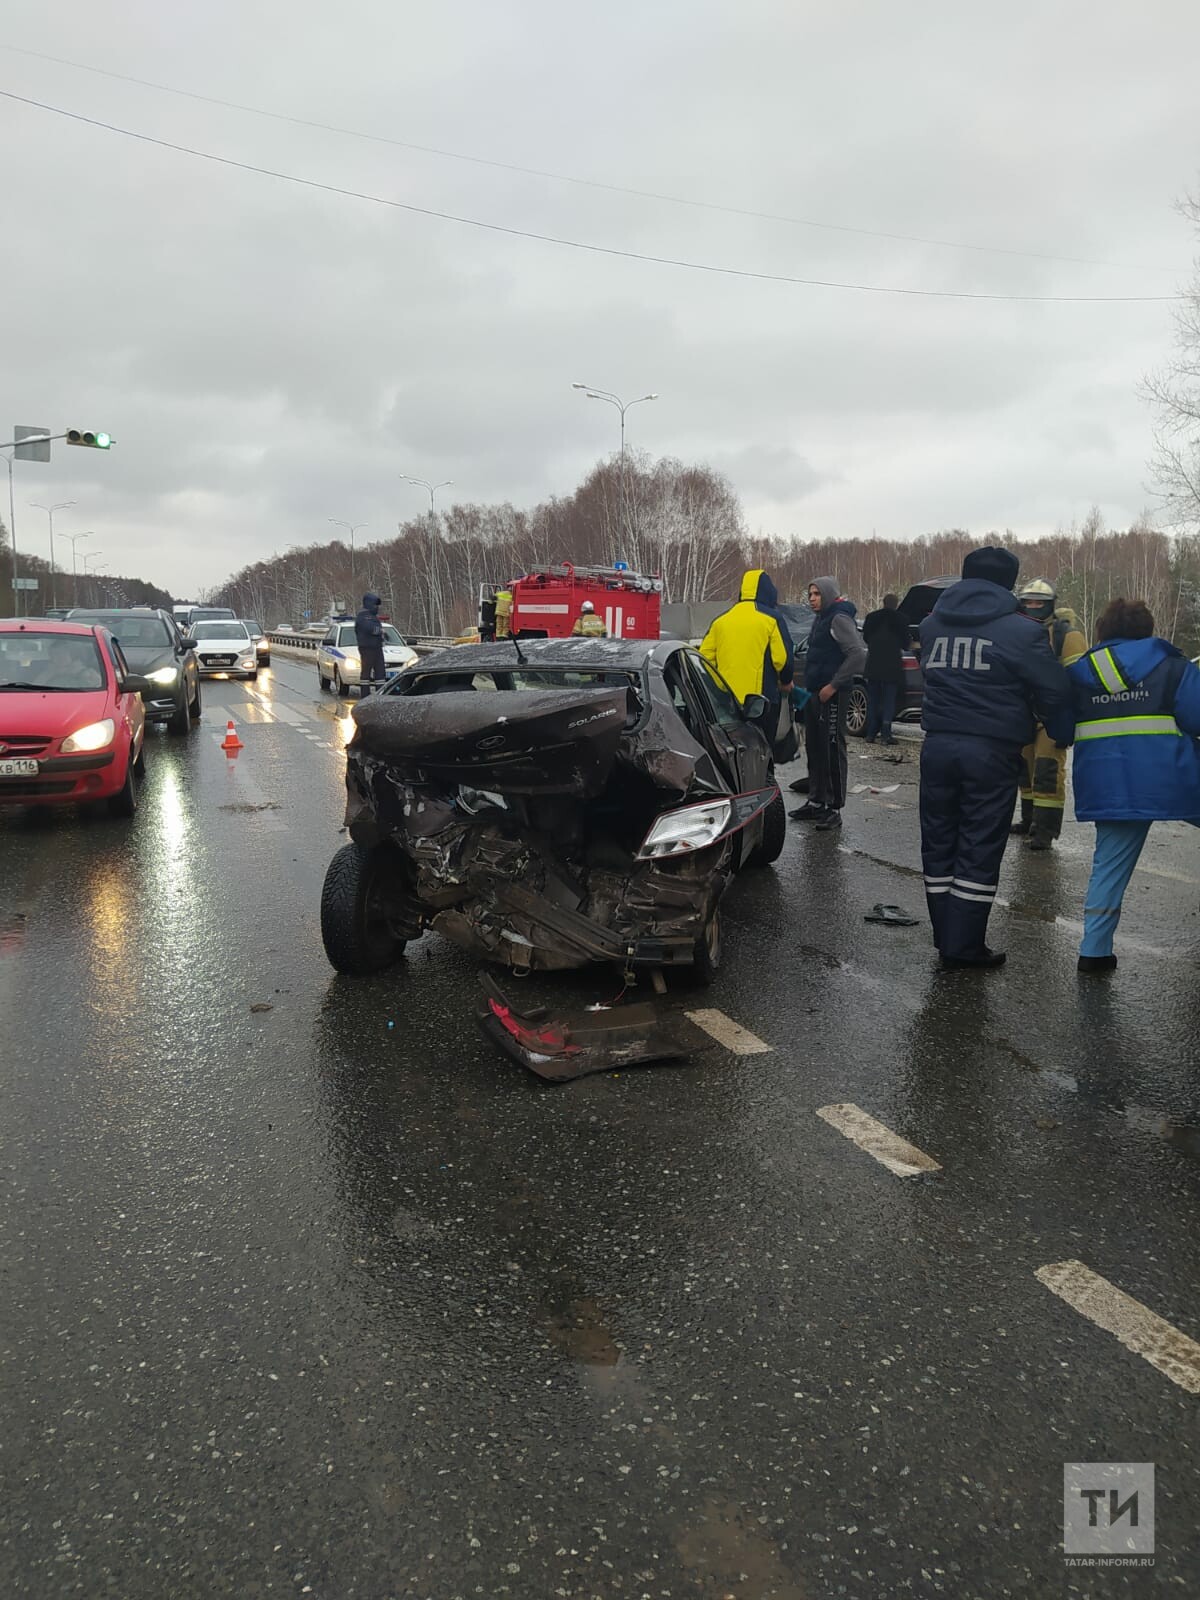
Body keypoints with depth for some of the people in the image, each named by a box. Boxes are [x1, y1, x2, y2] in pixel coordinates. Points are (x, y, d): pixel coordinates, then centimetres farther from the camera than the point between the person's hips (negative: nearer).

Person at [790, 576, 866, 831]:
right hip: (815, 694, 10)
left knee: (833, 750, -6)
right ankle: (816, 802, 23)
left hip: (832, 696, -10)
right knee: (814, 749, 14)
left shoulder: (839, 619, -12)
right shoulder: (822, 619, 17)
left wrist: (833, 685, -19)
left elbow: (858, 654, -21)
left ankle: (834, 809, -2)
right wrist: (811, 687, 14)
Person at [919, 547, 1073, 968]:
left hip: (938, 745, 5)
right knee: (980, 849, 3)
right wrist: (1061, 733, 11)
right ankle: (965, 946, 6)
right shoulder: (1022, 631, -7)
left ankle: (946, 940, 19)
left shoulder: (932, 625, 9)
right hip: (991, 752, -5)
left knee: (939, 842, 12)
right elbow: (1054, 692, -4)